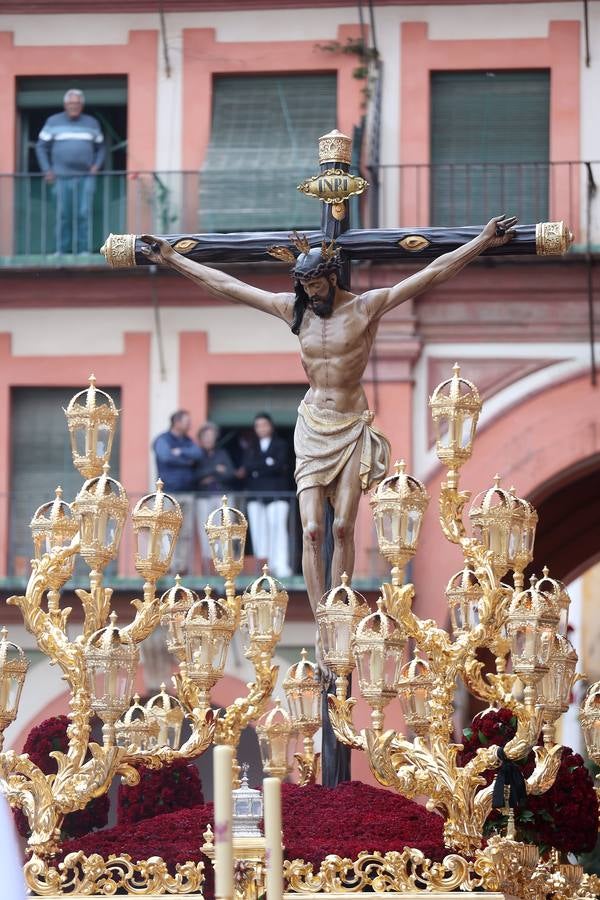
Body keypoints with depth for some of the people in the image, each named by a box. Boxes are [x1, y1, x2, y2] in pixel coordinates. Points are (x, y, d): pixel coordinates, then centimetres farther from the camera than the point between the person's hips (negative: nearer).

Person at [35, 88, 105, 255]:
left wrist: (97, 165, 0)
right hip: (62, 177, 0)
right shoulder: (53, 122, 5)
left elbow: (100, 148, 18)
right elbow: (41, 147, 9)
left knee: (84, 214, -9)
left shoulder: (92, 123, 9)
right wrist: (46, 170, -1)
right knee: (63, 215, -1)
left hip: (86, 177, 0)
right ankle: (62, 251, 5)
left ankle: (84, 250, -7)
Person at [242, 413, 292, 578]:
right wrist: (267, 463, -6)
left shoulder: (280, 445, 10)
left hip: (276, 492, -3)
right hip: (256, 495, 3)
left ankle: (281, 565, -23)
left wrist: (257, 468, -4)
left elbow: (279, 465, -5)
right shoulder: (251, 447, 19)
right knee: (258, 530, -6)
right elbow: (247, 467, 2)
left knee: (277, 526, -17)